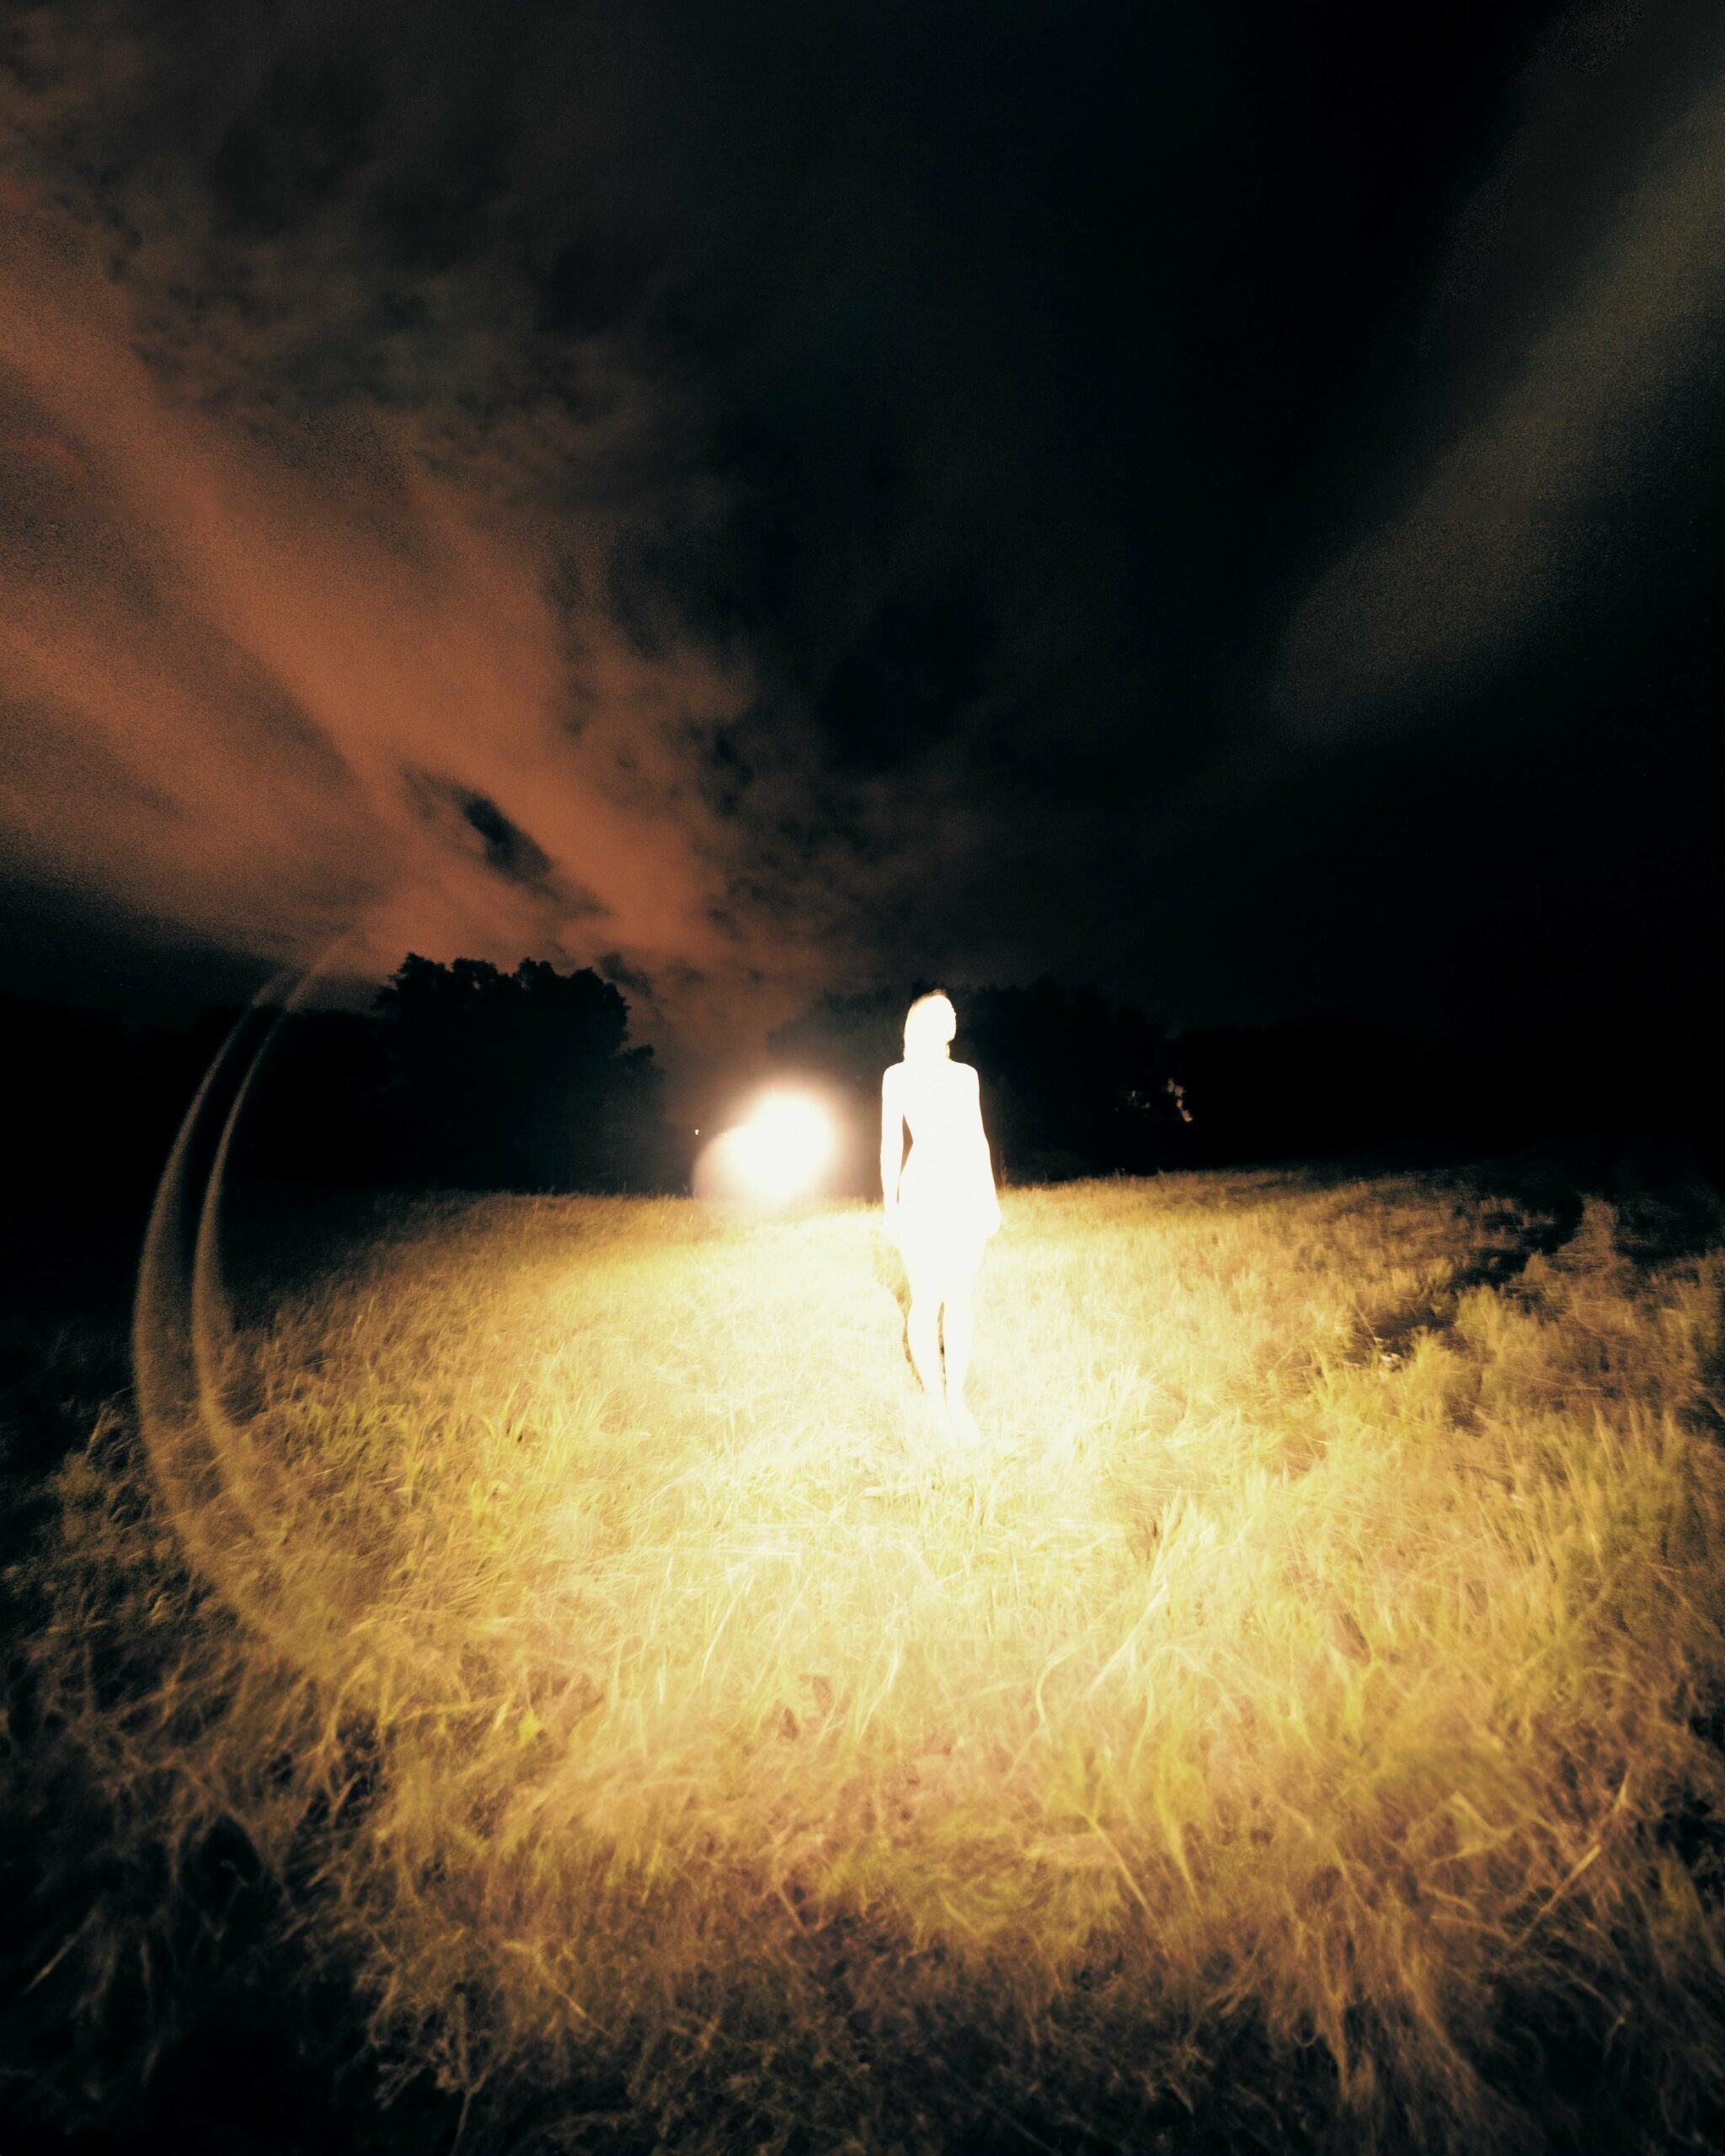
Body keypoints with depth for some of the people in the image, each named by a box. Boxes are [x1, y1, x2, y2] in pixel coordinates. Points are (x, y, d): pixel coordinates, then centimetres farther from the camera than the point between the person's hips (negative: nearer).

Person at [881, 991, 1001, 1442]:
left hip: (966, 1194, 4)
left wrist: (991, 1196, 9)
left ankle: (958, 1399, 21)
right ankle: (936, 1402, 17)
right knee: (927, 1303, 2)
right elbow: (891, 1142, -1)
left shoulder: (965, 1075, 11)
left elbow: (978, 1138, 13)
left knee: (960, 1300, 9)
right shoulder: (899, 1076, 1)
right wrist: (890, 1205, -4)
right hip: (923, 1195, -3)